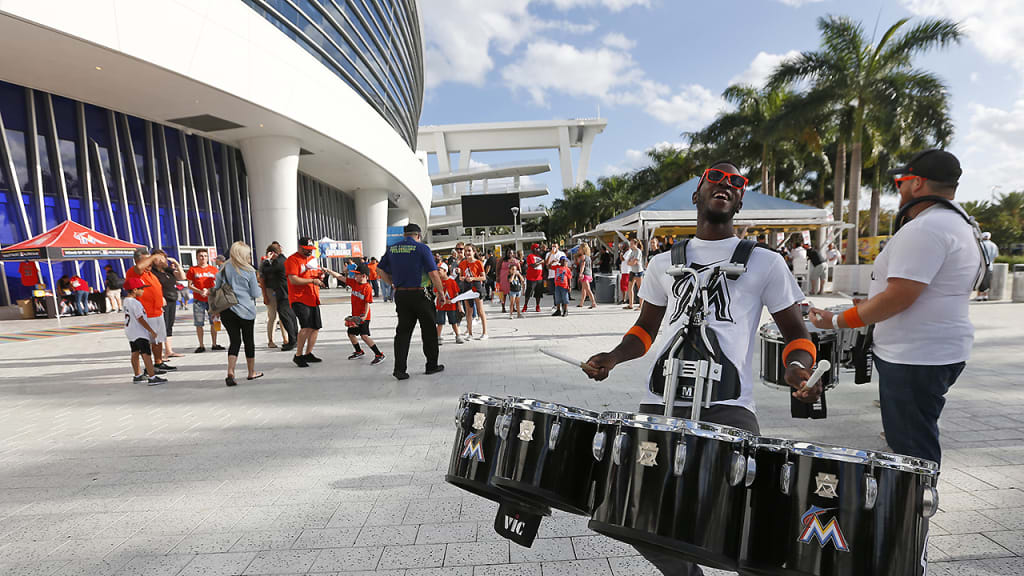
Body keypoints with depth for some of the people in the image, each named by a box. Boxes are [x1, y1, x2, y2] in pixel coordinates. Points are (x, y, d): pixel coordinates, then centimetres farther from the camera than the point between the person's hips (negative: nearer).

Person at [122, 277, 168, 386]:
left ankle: (137, 375, 27)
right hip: (139, 333, -10)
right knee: (146, 354, -10)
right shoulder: (135, 303, -20)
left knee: (135, 354, 17)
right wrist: (152, 331, -14)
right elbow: (140, 319, -20)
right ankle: (152, 377, -12)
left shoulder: (126, 301, 10)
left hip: (130, 333, 10)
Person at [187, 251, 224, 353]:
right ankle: (201, 346, 11)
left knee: (214, 322, 4)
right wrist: (200, 291, -14)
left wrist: (209, 291, -10)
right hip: (198, 300, -1)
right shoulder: (193, 270, 4)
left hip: (212, 299, 1)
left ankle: (214, 344, 15)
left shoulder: (214, 269, 7)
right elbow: (189, 285, 2)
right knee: (199, 324, 1)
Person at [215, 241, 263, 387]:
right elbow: (256, 294, -6)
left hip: (226, 311, 3)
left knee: (234, 341, 6)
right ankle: (251, 372, 22)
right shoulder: (249, 271, -8)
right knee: (249, 340, 11)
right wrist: (258, 286, 16)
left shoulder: (224, 269, 3)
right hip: (245, 310, -3)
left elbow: (216, 289, 8)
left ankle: (230, 372, -12)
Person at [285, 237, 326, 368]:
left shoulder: (313, 259, 17)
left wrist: (320, 275, 4)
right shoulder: (292, 260, -7)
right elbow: (293, 280, -17)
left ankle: (308, 354, 23)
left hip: (313, 299, 8)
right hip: (299, 299, -8)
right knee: (306, 326, -19)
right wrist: (312, 280, -20)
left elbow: (318, 273, 28)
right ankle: (298, 356, -6)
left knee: (316, 327, 9)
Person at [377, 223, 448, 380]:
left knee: (403, 331, 10)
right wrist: (441, 292, -2)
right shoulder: (422, 248, -7)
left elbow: (380, 270, 13)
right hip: (418, 295, -4)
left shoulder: (392, 249, 8)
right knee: (429, 329, 10)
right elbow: (433, 274, -12)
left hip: (400, 295, 4)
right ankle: (432, 365, 18)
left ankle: (399, 368, 5)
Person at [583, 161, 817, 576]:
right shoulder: (664, 264, 17)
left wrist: (798, 367, -11)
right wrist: (613, 358, 5)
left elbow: (796, 334, 12)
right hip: (660, 403, 3)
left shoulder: (764, 262, 9)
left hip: (727, 407, -2)